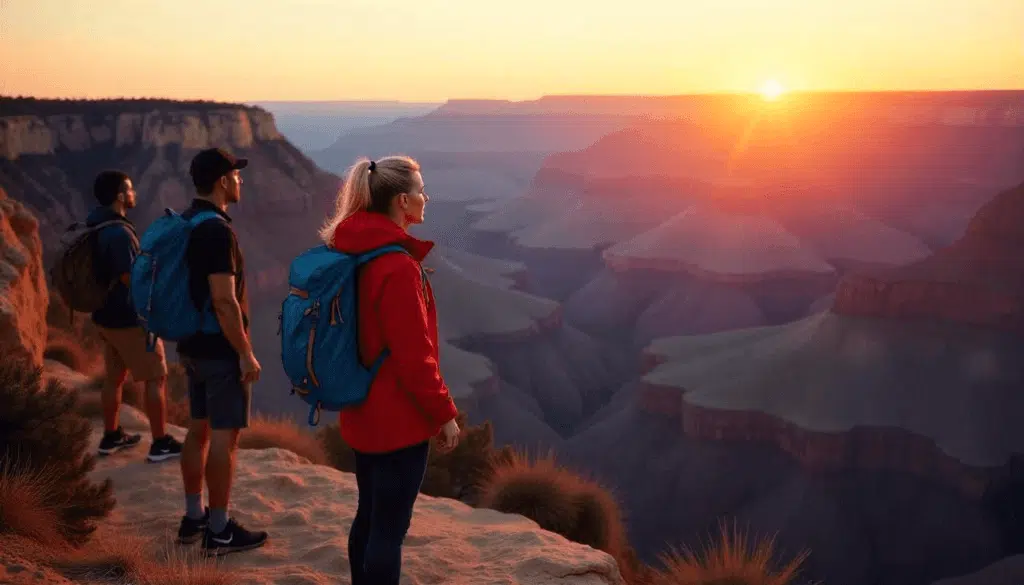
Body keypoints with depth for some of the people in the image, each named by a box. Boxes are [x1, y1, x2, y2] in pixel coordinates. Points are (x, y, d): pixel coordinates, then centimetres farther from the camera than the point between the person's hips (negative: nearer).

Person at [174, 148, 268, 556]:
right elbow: (224, 302, -24)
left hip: (193, 345, 9)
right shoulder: (216, 230, -21)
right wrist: (246, 353, -18)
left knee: (199, 430, 16)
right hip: (220, 350, -9)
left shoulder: (184, 223, 9)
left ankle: (193, 519, 27)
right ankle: (219, 532, 8)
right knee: (224, 436, -1)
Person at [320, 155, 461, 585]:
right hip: (399, 418, -9)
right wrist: (444, 413, -11)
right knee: (389, 528, 3)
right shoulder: (398, 267, -22)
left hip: (364, 412, 9)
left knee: (369, 517, 20)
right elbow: (415, 358, -20)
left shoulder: (356, 253, 6)